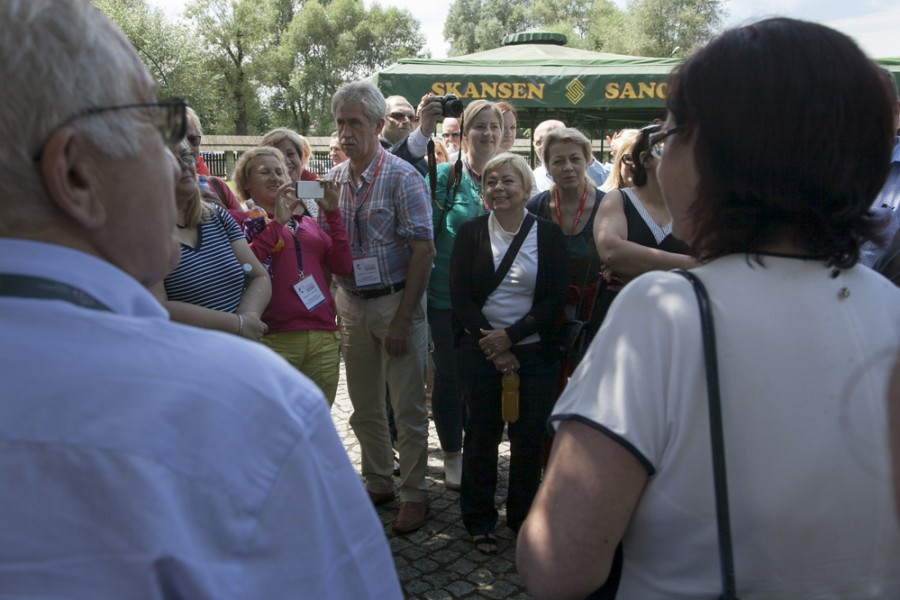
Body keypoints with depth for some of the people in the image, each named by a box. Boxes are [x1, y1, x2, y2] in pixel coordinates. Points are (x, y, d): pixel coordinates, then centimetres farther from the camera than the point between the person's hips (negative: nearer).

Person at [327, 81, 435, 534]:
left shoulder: (403, 178, -11)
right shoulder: (334, 178, 6)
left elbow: (423, 250, -15)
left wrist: (402, 320, -18)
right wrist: (332, 300, 0)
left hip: (395, 301, -5)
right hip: (351, 302, 6)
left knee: (407, 407, 4)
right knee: (364, 407, 15)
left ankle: (414, 494, 20)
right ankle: (378, 484, 32)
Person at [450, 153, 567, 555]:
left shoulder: (549, 234, 1)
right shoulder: (471, 232, 3)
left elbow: (555, 299, -4)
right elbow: (459, 295, -1)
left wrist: (510, 336, -13)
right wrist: (491, 346, -10)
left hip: (534, 351, 0)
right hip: (480, 351, 0)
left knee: (529, 437, 6)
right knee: (481, 433, 6)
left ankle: (524, 518, 25)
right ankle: (479, 520, 23)